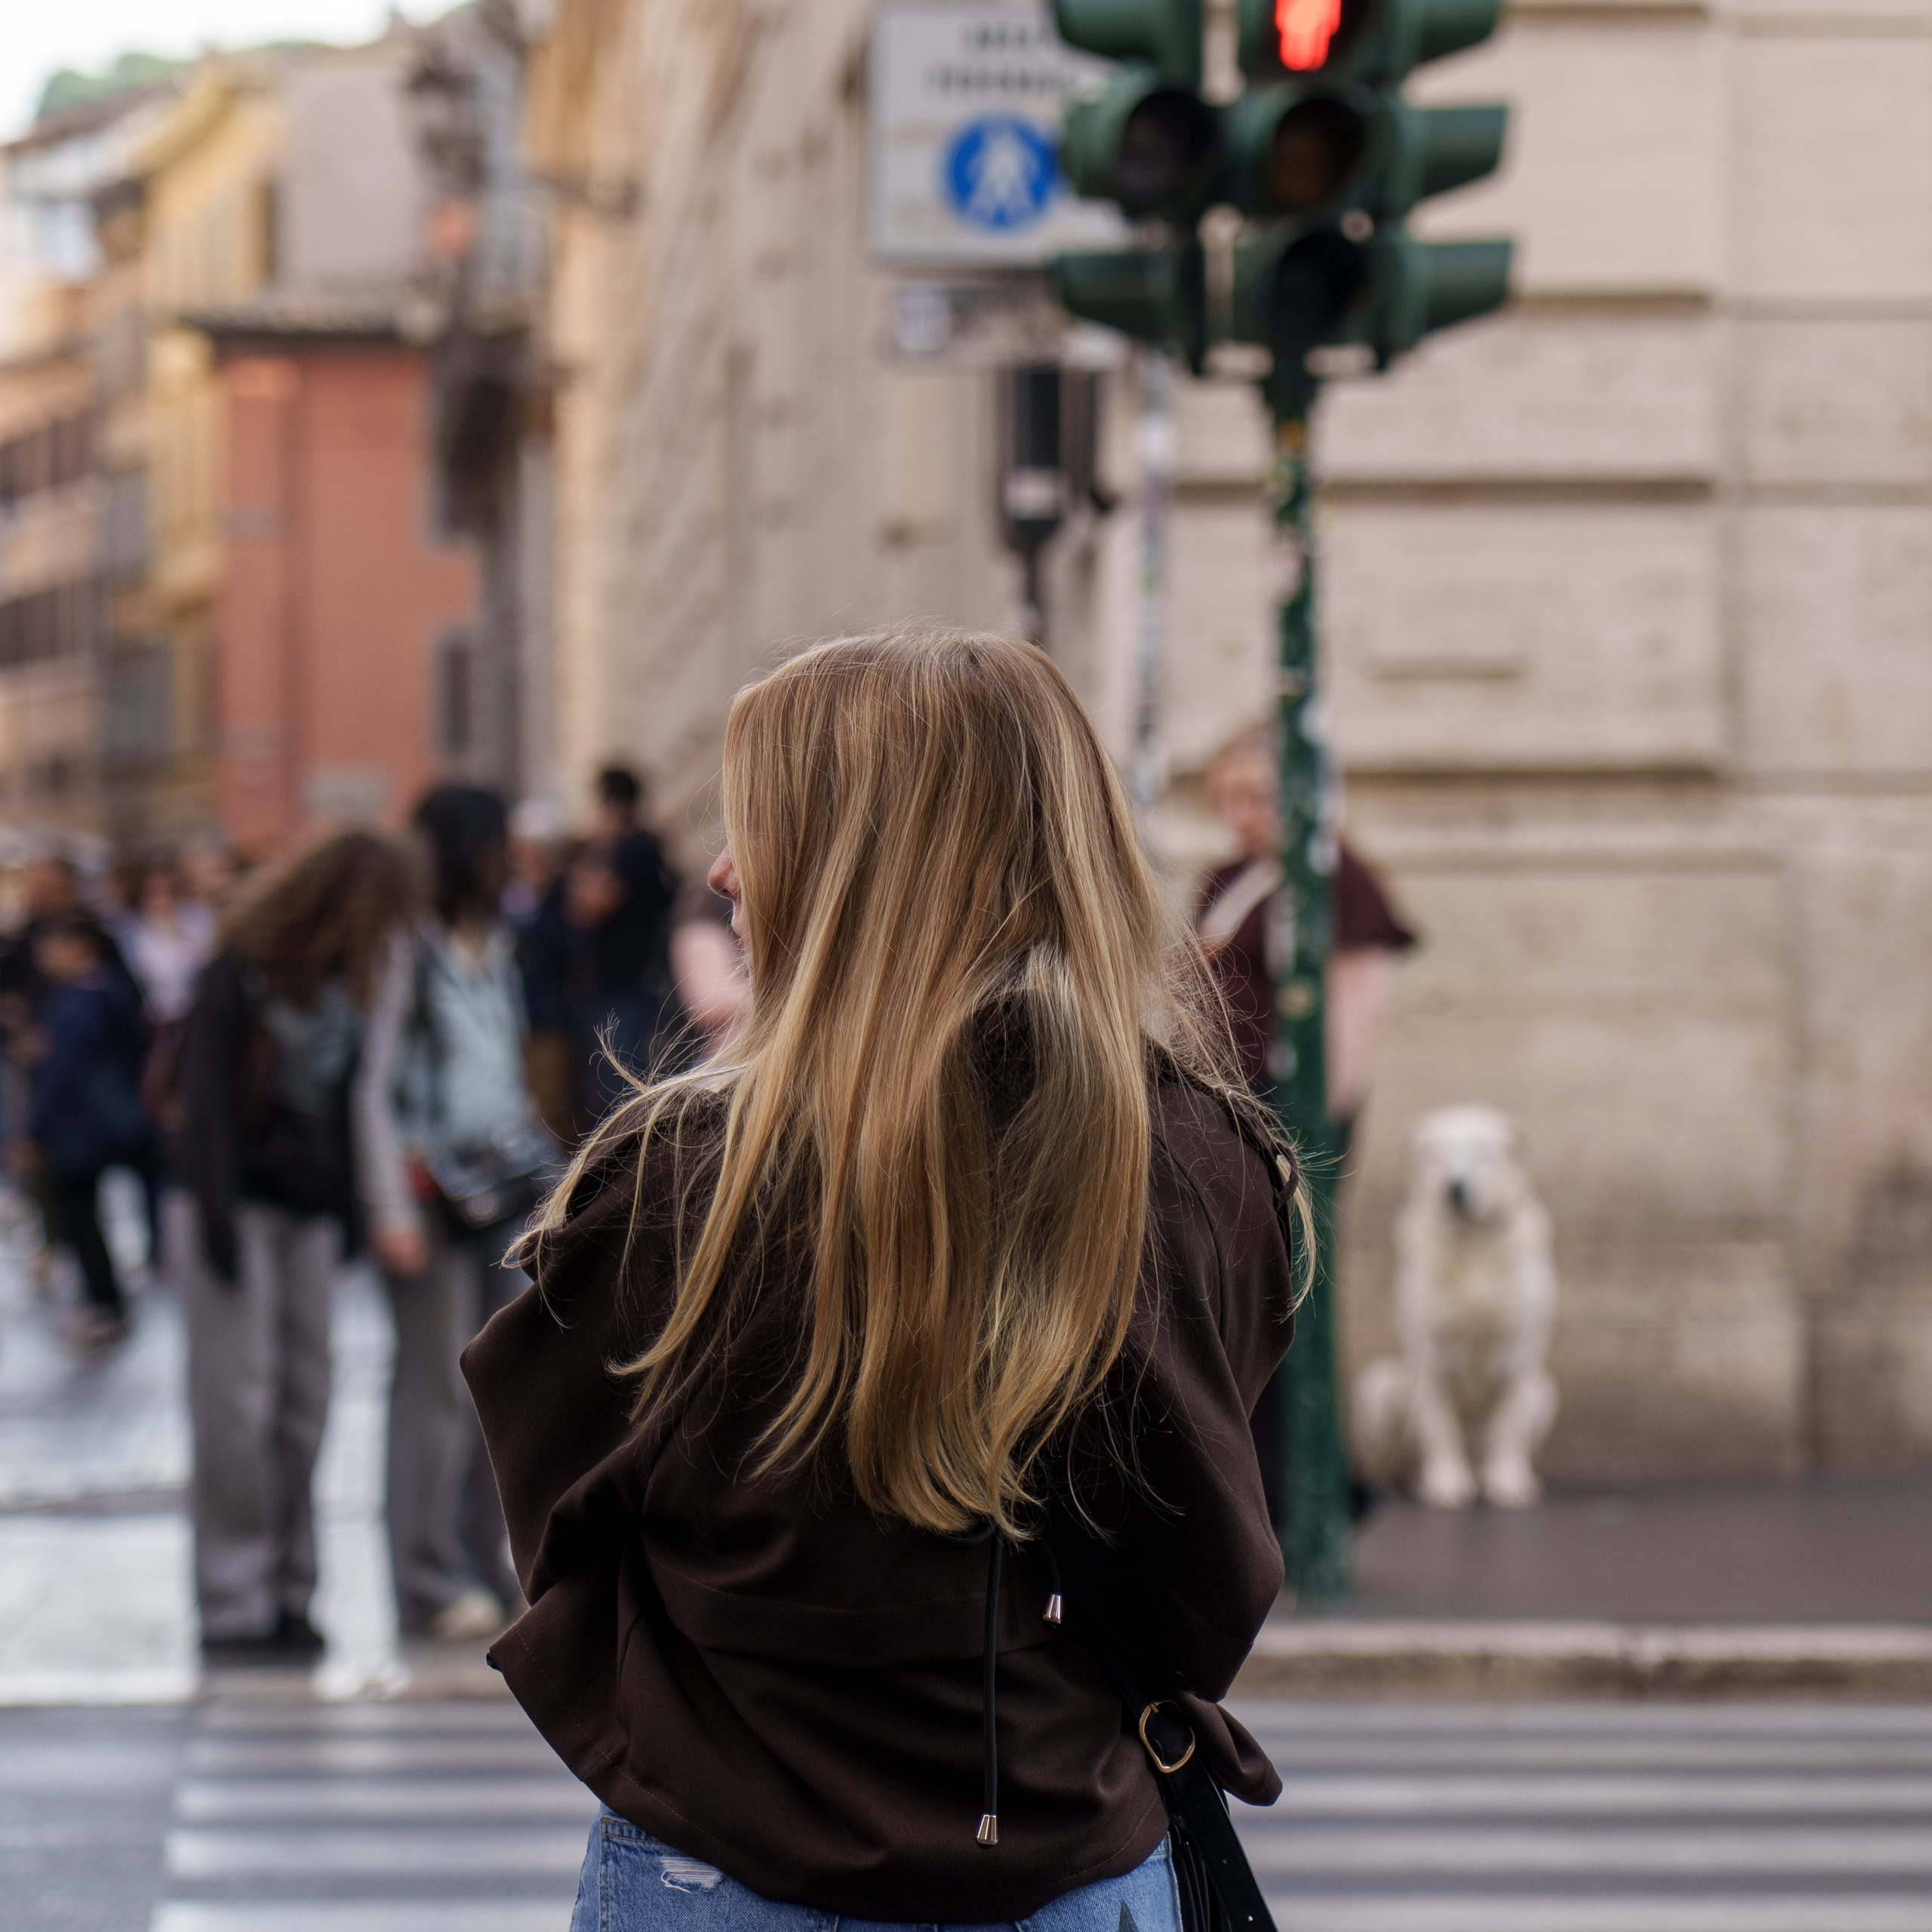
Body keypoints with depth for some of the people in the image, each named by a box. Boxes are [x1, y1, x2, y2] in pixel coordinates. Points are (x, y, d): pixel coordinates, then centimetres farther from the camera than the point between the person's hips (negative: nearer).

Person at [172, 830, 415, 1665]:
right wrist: (215, 1214, -17)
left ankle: (288, 1594, 10)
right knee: (238, 1407, -7)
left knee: (304, 1404, 5)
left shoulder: (339, 984, 12)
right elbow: (208, 1101, -11)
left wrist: (347, 1205, 9)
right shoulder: (240, 976, -8)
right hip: (238, 1209, -7)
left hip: (308, 1212, 7)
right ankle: (234, 1604, -4)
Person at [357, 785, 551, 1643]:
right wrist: (392, 1209, -14)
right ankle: (432, 1582, 0)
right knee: (437, 1383, -5)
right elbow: (374, 1084, -9)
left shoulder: (496, 944, 15)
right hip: (436, 1186, -7)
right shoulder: (408, 951, -6)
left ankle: (494, 1565, 15)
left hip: (506, 1179, 7)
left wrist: (531, 1149, 16)